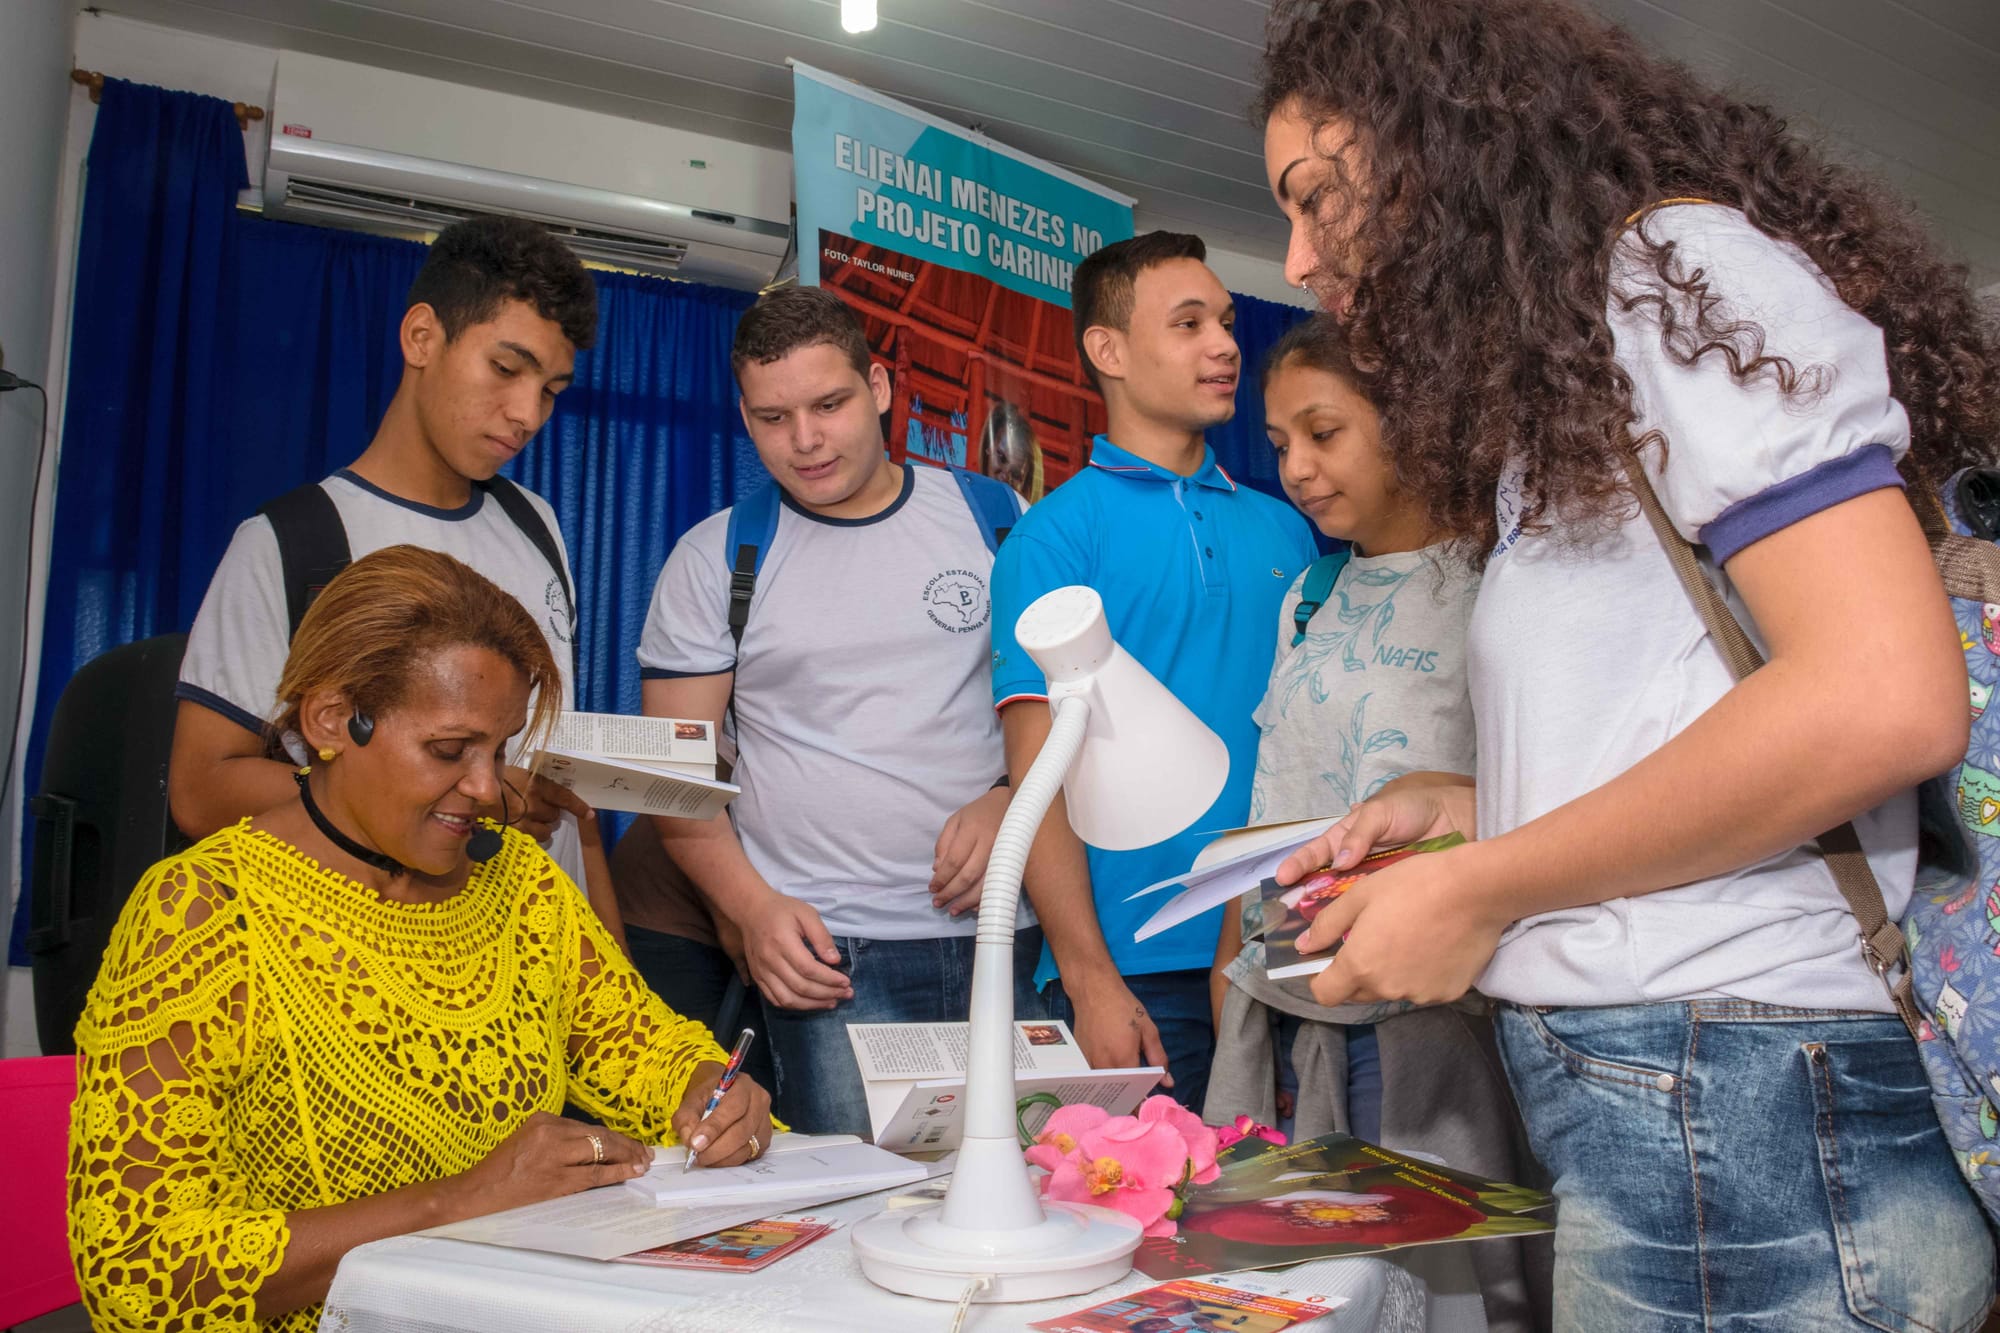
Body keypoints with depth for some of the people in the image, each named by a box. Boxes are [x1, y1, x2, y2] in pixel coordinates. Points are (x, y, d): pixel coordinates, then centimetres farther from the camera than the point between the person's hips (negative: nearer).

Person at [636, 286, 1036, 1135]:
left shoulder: (997, 518, 7)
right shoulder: (714, 559, 5)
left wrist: (1011, 800, -8)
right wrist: (753, 908, -10)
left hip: (1010, 936, 2)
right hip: (830, 952, -1)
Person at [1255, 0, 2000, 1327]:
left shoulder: (1682, 264, -8)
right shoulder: (1570, 357, 20)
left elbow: (1883, 700, -20)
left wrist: (1475, 893, -14)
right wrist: (1467, 811, 9)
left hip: (1740, 1115, -9)